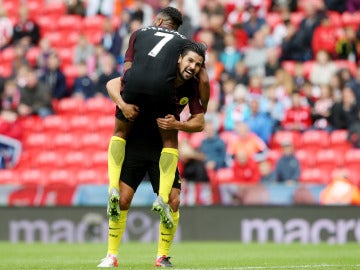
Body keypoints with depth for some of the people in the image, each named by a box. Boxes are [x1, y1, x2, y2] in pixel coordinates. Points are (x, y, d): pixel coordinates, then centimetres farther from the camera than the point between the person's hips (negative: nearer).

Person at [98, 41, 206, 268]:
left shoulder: (192, 88, -5)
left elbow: (199, 123, -3)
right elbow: (112, 84, -13)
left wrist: (177, 124, -22)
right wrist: (122, 104, -32)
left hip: (163, 148, 3)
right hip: (135, 145, -3)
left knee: (173, 201, -8)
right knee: (122, 198, -10)